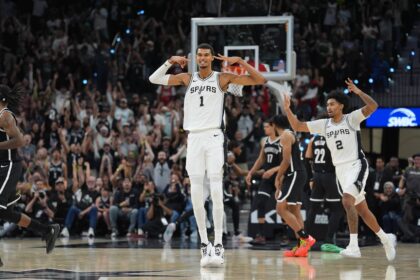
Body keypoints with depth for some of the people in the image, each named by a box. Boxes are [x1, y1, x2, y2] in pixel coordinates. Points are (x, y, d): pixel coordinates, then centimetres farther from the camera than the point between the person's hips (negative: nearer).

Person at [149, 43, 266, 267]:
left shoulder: (222, 78, 3)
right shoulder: (187, 79, 12)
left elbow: (259, 80, 0)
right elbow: (154, 79, 13)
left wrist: (240, 61, -8)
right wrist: (171, 61, 2)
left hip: (213, 137, -3)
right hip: (194, 138, 3)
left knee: (216, 191, -12)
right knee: (196, 193, 0)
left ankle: (218, 244, -11)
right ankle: (204, 244, 7)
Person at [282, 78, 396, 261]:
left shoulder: (351, 119, -6)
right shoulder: (324, 124, 9)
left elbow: (373, 106, -20)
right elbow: (297, 126, 10)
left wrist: (358, 92, -32)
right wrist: (287, 109, -2)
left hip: (356, 165, -7)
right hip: (340, 169, 7)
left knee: (347, 201, -25)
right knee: (361, 209, 11)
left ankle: (354, 246, -26)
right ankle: (386, 239, 28)